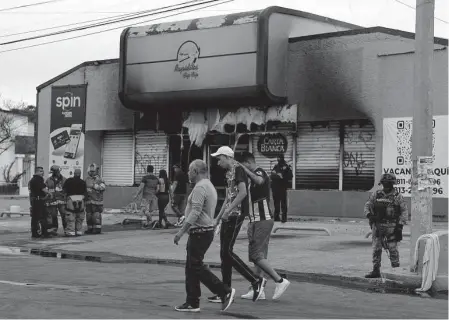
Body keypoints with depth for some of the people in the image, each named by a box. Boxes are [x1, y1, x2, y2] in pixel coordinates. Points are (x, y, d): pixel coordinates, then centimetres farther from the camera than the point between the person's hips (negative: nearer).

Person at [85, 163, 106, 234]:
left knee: (96, 215, -7)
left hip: (97, 201, -5)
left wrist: (94, 186, -19)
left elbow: (103, 187, -13)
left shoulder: (99, 179, 1)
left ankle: (97, 228, -2)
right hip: (88, 201, 5)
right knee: (88, 215, 7)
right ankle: (90, 228, 15)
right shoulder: (87, 180, 17)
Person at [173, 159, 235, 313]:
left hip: (200, 232, -10)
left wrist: (181, 231, -22)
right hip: (206, 230, 10)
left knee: (196, 267, -7)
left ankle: (225, 292, -6)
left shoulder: (200, 187, -16)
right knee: (191, 268, 11)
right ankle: (192, 303, 13)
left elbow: (195, 212, -23)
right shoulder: (209, 185, 17)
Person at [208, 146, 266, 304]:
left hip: (236, 215, -10)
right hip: (229, 216, 10)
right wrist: (218, 218, 23)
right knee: (224, 253, 8)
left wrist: (228, 210, -23)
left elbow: (243, 192, -22)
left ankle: (256, 280, -5)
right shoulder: (229, 173, 19)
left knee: (227, 251, -11)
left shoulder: (238, 169, -10)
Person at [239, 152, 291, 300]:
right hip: (257, 220, 10)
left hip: (261, 221, -10)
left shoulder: (259, 172, -12)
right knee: (258, 255, 11)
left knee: (256, 255, -11)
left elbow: (259, 181, -39)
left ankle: (280, 281, -8)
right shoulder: (256, 174, 18)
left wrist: (244, 169, -30)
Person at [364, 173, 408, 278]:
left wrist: (400, 224, -10)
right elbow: (367, 205, 11)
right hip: (377, 225, 3)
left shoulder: (397, 196, -1)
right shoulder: (376, 194, 8)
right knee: (376, 249, 4)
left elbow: (404, 211, -1)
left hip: (391, 226, -3)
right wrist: (369, 215, -9)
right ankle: (376, 271, 11)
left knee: (393, 249, -2)